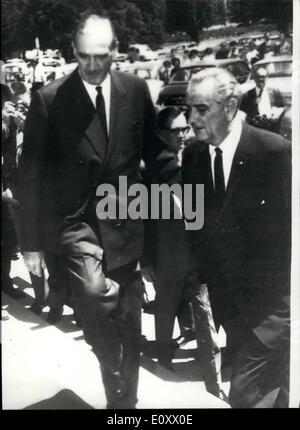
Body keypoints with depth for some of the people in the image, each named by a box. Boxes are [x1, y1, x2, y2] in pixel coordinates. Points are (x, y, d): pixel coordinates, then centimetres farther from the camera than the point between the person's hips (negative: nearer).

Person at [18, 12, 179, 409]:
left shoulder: (136, 90, 1)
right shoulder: (49, 99, -6)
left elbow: (153, 149, 10)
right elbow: (32, 174, -4)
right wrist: (32, 241, -4)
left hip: (124, 220, 3)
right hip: (74, 219, -2)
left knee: (128, 322, 11)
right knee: (93, 293, -28)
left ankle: (125, 398, 37)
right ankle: (115, 372, 3)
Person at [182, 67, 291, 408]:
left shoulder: (275, 151, -17)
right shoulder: (192, 154, -2)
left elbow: (290, 223, -10)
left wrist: (284, 285, -8)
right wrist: (205, 273, 4)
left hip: (270, 295, -4)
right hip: (225, 295, 5)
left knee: (242, 393, -8)